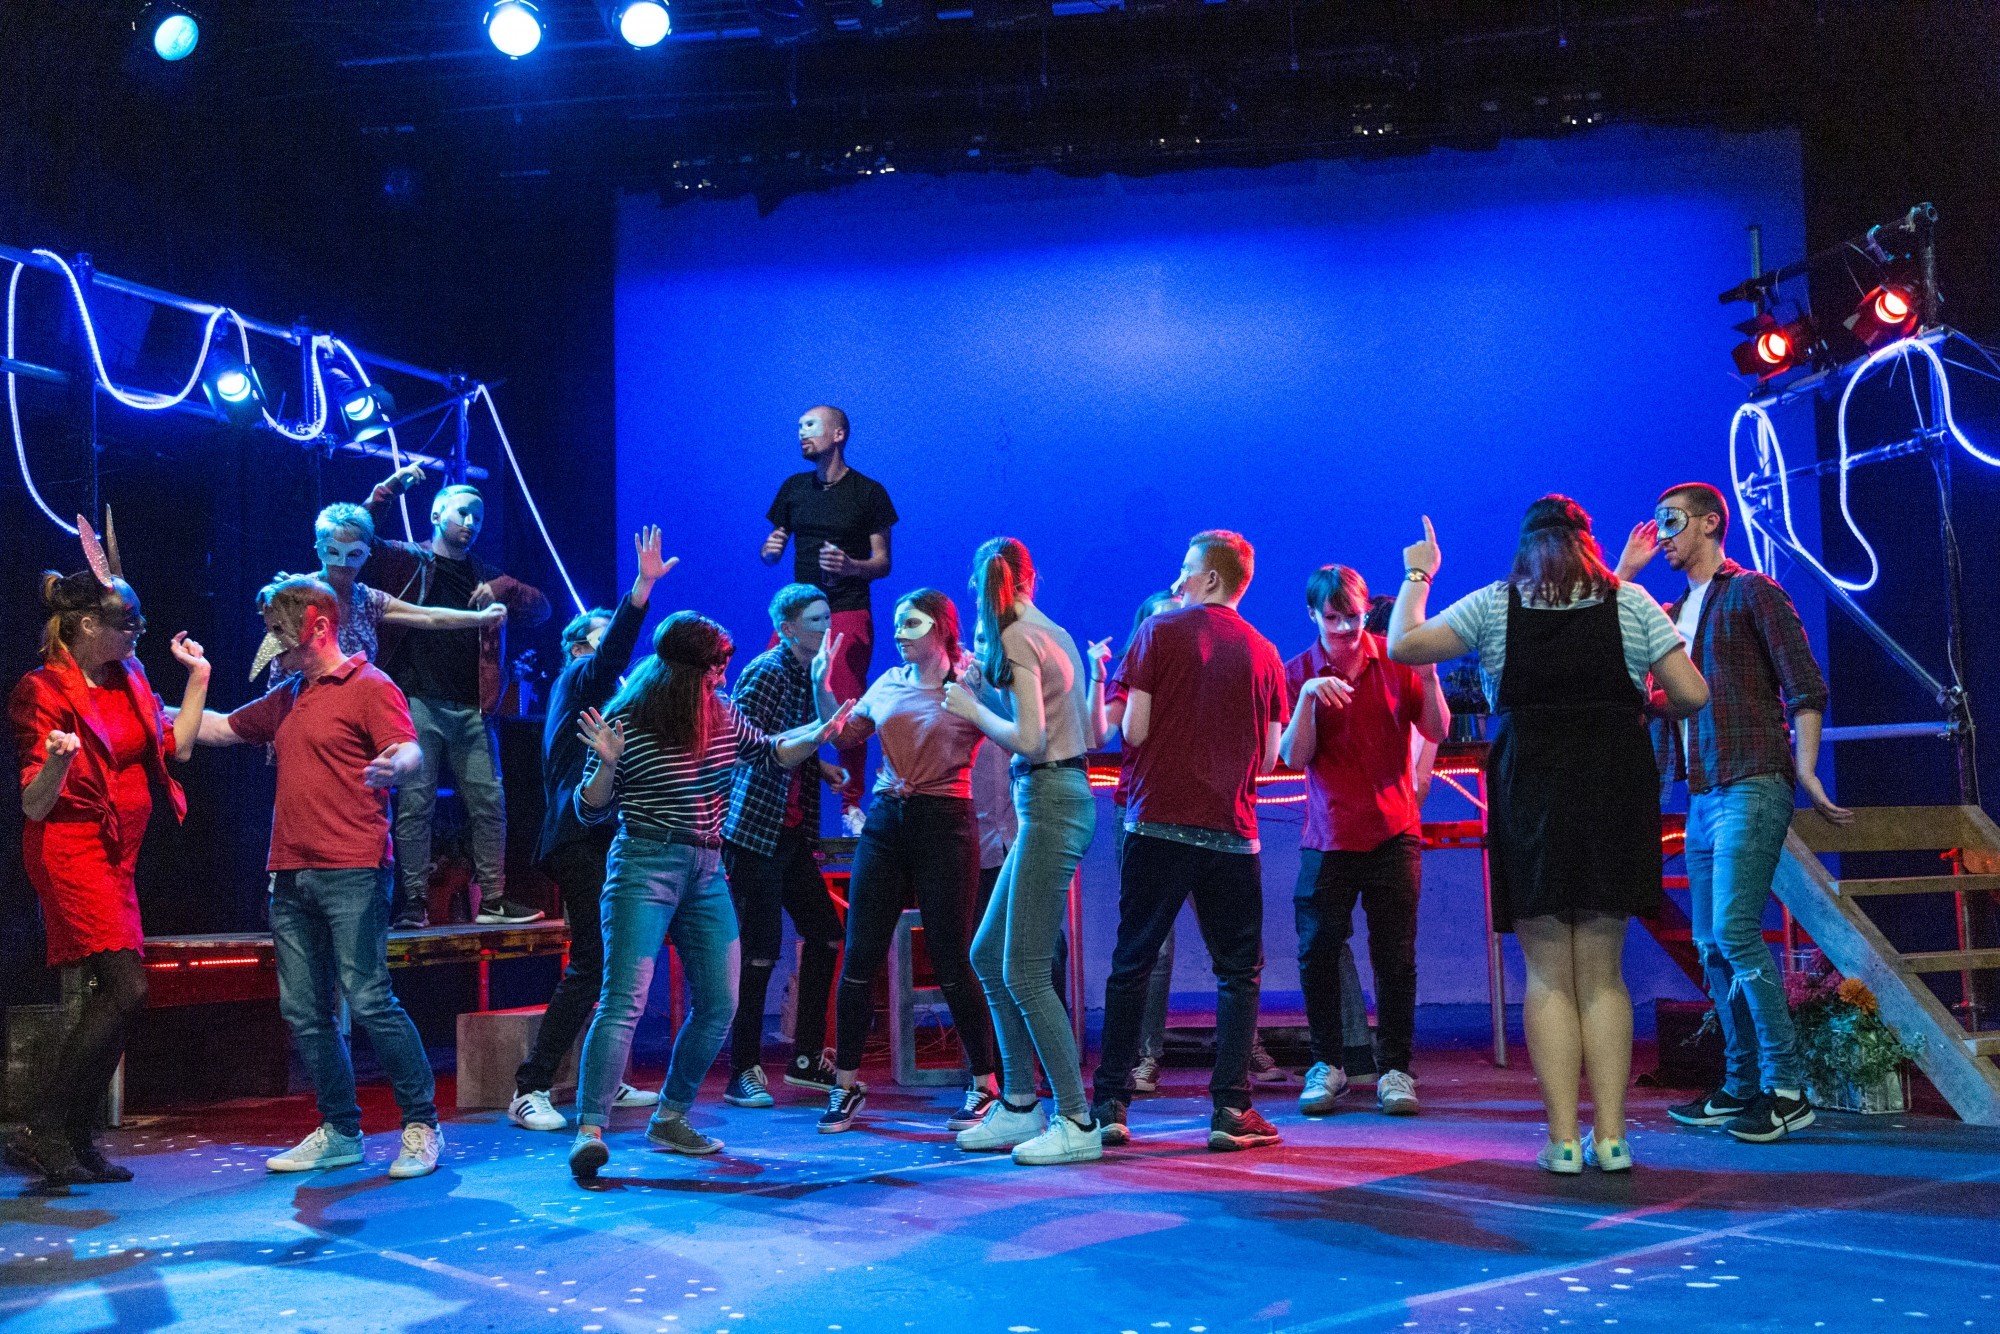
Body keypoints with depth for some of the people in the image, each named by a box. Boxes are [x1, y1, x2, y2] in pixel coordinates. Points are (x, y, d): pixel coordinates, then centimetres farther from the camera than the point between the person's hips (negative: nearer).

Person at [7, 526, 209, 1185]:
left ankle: (76, 1139, 14)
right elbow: (34, 806, -15)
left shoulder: (129, 679, 10)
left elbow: (177, 745, 18)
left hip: (115, 853, 8)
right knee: (126, 989, -15)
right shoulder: (44, 692, -12)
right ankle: (41, 1130, -7)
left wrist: (198, 676, 16)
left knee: (113, 997, 6)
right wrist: (58, 760, -35)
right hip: (70, 848, -8)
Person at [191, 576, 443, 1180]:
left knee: (368, 999, -12)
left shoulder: (370, 687, -4)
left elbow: (411, 751, -18)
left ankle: (422, 1125, -1)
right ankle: (340, 1133, 19)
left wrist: (394, 767, -40)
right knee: (304, 1011, 8)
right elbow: (221, 728, 33)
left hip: (352, 871, -8)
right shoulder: (286, 698, 21)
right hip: (291, 877, 8)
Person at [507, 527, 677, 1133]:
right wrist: (644, 585, -31)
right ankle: (529, 1090, -9)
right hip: (581, 840, -10)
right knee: (589, 965, -12)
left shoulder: (600, 691, 26)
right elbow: (614, 650, -21)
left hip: (601, 840, 10)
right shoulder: (579, 677, -1)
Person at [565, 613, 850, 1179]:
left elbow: (768, 754, 22)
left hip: (707, 873, 6)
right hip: (645, 867, -6)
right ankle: (590, 1131, -14)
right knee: (625, 1000, -15)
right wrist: (607, 765, -23)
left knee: (718, 1004, 8)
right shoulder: (625, 722, -9)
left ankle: (670, 1120, 22)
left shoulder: (723, 716, 5)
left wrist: (816, 735, 5)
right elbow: (592, 810, -3)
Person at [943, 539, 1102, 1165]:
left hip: (1051, 801, -10)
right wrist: (988, 686, 22)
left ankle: (1077, 1123, -4)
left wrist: (972, 709, -3)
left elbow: (1031, 740, -19)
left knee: (1024, 973, -7)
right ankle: (1019, 1106, 20)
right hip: (1065, 794, 10)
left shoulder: (1016, 638, -11)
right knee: (988, 955, 15)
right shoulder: (1055, 633, 16)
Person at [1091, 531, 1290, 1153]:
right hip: (1231, 830, 1)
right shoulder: (1264, 653, 7)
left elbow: (1133, 730, -6)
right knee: (1238, 971, 9)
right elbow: (1269, 758, 6)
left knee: (1132, 965, 7)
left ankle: (1111, 1105, 8)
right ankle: (1231, 1109, 3)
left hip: (1158, 822, -1)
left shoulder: (1160, 631, 0)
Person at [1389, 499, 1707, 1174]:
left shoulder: (1493, 606, 3)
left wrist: (1417, 576, 18)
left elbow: (1403, 645, 3)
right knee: (1602, 974, 8)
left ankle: (1564, 1138, 2)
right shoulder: (1631, 602, 5)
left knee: (1547, 975, 4)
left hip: (1529, 790, -1)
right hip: (1616, 792, 1)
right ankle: (1610, 1137, 7)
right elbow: (1691, 694, 0)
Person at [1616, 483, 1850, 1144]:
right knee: (1712, 945, 7)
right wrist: (1625, 567, 14)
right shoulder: (1673, 614, 21)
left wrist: (1806, 771, -14)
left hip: (1751, 789, -8)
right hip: (1702, 797, 8)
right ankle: (1742, 1085, 16)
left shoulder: (1751, 591, 0)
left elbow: (1804, 683, -6)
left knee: (1734, 932, -15)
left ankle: (1786, 1089, -8)